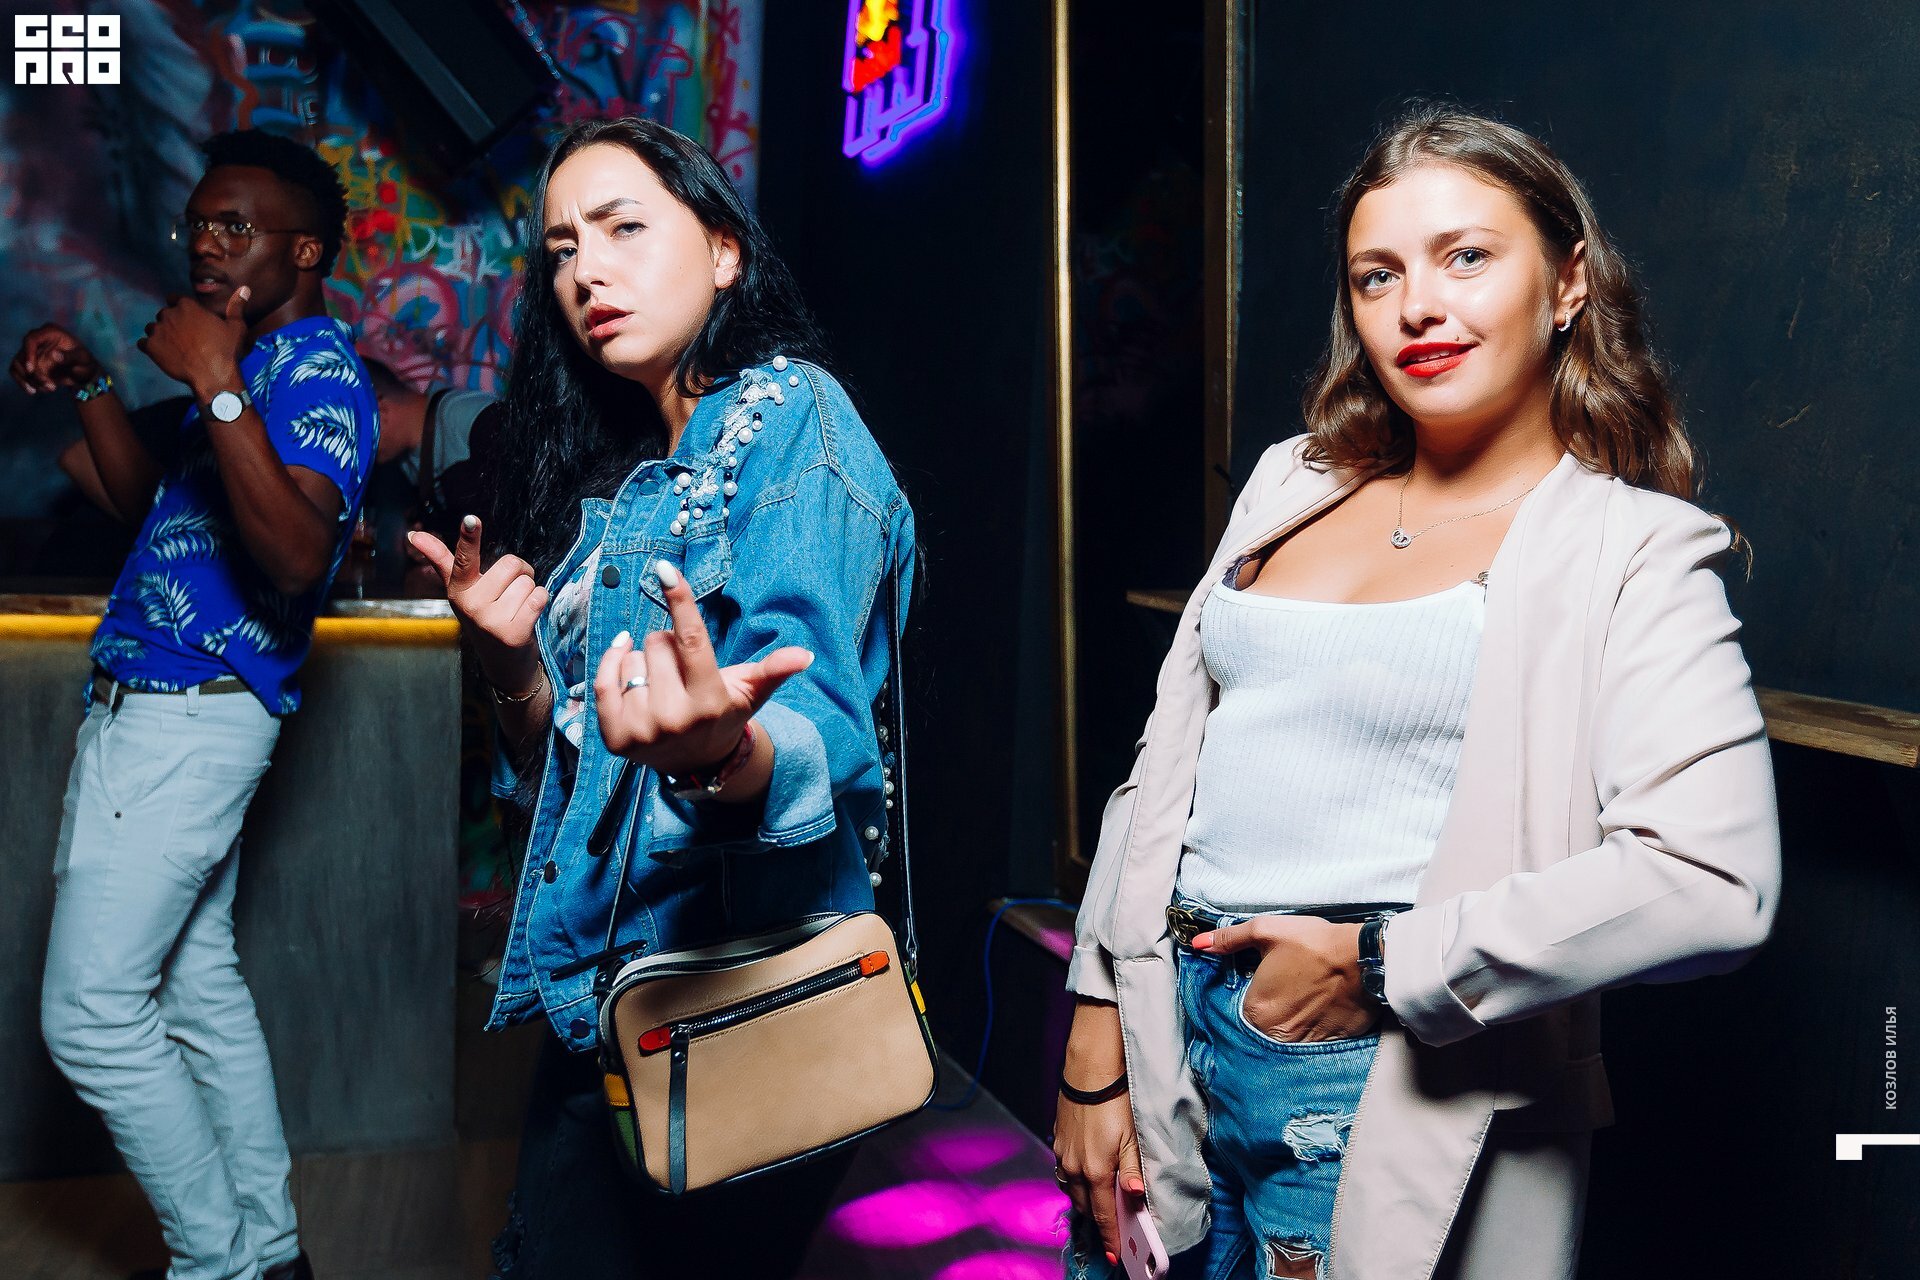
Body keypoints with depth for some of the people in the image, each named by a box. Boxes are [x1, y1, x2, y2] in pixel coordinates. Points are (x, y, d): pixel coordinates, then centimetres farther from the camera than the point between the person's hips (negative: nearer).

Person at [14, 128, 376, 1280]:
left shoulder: (317, 367, -13)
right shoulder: (258, 363, 18)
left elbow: (298, 556, -28)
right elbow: (150, 503, 26)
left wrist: (216, 386, -28)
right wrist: (88, 384, 14)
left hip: (185, 719, -10)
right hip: (160, 710, 10)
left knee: (91, 1013, -6)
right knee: (200, 987, 14)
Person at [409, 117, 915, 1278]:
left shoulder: (789, 414, -9)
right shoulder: (622, 481, 14)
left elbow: (818, 734, -25)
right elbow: (566, 773, 15)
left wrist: (720, 755, -47)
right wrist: (517, 669, -4)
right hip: (600, 1003, 7)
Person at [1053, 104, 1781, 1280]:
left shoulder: (1631, 552, -7)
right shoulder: (1293, 486, 9)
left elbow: (1710, 885, -20)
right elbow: (1164, 769, 9)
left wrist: (1380, 963, -18)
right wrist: (1096, 1043, 6)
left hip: (1386, 1110, -5)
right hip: (1165, 1045, 5)